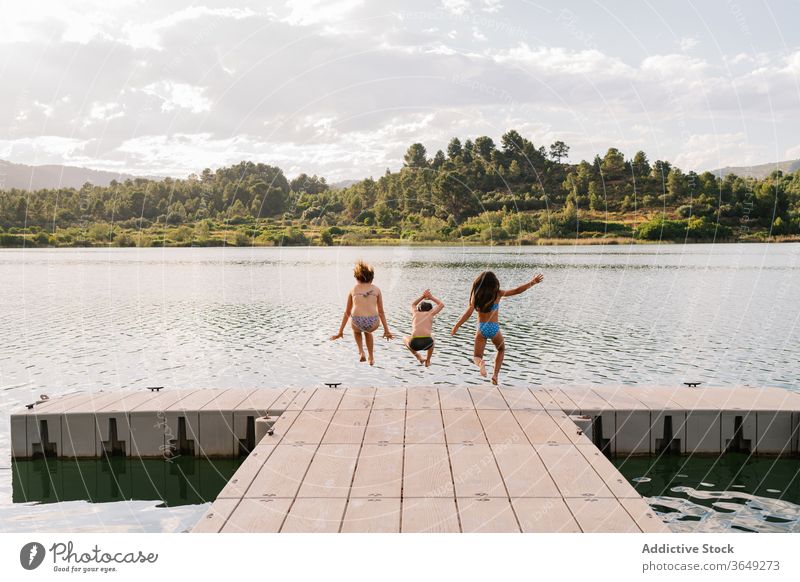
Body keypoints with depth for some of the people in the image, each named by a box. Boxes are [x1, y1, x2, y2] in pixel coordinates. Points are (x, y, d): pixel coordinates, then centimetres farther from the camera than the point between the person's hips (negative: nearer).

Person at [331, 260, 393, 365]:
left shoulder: (353, 289, 15)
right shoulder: (376, 289, 14)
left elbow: (347, 312, 18)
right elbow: (381, 312, 16)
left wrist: (340, 331, 25)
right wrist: (386, 330, 25)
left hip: (357, 322, -1)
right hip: (373, 324, 1)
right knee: (367, 331, 40)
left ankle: (361, 352, 23)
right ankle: (371, 357, 43)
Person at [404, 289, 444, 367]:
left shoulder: (415, 313, 24)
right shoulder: (430, 313, 18)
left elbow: (413, 305, 50)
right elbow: (441, 305, 38)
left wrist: (423, 296, 51)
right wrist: (431, 297, 45)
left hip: (414, 343, 0)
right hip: (427, 342, 0)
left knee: (405, 338, 37)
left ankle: (417, 355, 20)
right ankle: (427, 360, 33)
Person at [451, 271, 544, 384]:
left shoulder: (476, 295, -5)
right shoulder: (497, 293, -7)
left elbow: (469, 312, -12)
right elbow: (517, 291, -7)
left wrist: (457, 326, -8)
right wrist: (533, 282, 1)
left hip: (481, 328, 0)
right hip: (494, 328, 0)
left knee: (476, 357, 11)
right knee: (501, 349, 29)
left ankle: (480, 362, -27)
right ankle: (495, 374, 10)